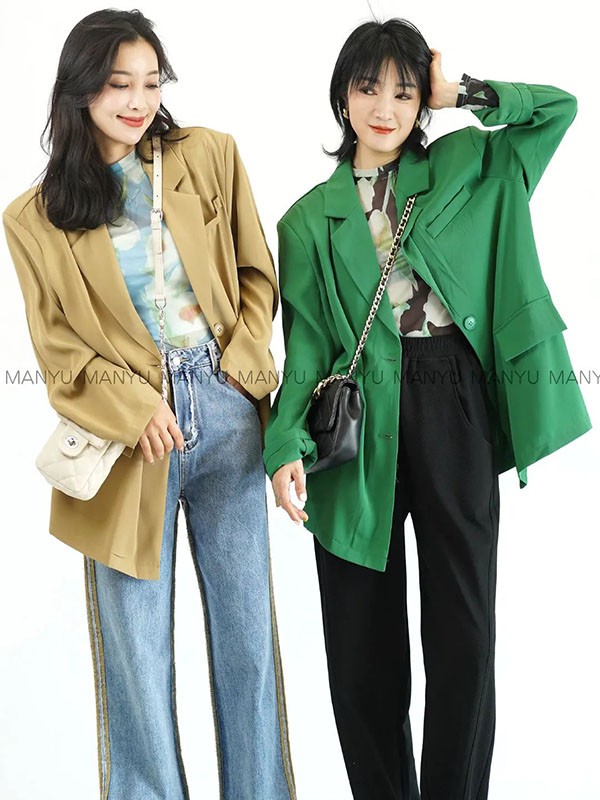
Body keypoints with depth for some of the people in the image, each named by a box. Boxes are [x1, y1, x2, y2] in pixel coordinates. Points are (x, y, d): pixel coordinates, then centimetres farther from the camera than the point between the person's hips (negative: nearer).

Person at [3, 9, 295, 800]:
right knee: (136, 647, 4)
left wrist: (242, 365, -5)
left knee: (248, 626, 9)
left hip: (227, 413, 2)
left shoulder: (210, 157, 5)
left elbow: (256, 274, 9)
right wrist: (135, 410, -12)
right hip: (130, 434, -1)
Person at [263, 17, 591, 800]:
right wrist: (286, 447, -10)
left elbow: (559, 107, 7)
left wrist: (462, 91, 3)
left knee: (464, 628, 1)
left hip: (455, 407, 0)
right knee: (362, 634, 5)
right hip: (360, 420, 1)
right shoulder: (310, 220, 10)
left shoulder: (463, 169, 12)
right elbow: (305, 344, 3)